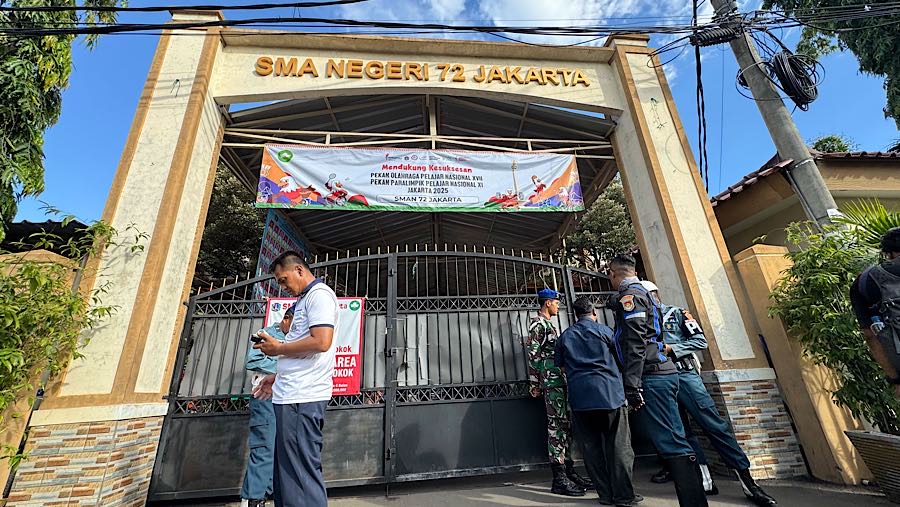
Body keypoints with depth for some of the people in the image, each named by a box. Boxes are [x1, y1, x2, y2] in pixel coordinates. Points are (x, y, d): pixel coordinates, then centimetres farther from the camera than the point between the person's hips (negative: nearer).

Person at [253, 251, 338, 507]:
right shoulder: (305, 299, 21)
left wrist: (278, 348, -9)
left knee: (301, 473, -4)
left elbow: (321, 342, -21)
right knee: (286, 470, 18)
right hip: (293, 395, 10)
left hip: (302, 397, -10)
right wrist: (278, 376, 21)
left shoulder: (319, 294, -9)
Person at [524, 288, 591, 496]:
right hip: (551, 380, -10)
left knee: (565, 425, 13)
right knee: (556, 425, -7)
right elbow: (532, 353, -15)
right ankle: (559, 479, -1)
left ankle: (569, 471, 23)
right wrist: (535, 383, -16)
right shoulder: (538, 323, -9)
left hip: (560, 379, 10)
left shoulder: (549, 324, 21)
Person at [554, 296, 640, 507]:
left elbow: (561, 367, 12)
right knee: (618, 445, 7)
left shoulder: (565, 336, 8)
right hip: (608, 392, -2)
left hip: (579, 395, 2)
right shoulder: (604, 331, 2)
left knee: (591, 445, 10)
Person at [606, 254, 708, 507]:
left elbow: (635, 344, -19)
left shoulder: (629, 296, -11)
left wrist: (631, 386, -20)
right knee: (673, 440, 14)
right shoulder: (643, 293, 20)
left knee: (670, 442, -8)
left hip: (651, 377, -10)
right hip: (662, 372, 10)